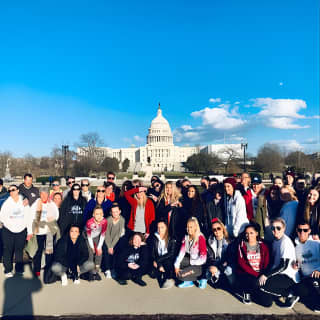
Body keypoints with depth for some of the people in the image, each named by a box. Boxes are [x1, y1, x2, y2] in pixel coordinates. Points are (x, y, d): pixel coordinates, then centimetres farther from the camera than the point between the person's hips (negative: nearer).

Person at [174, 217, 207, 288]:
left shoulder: (200, 238, -18)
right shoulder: (186, 237, 2)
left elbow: (203, 258, -20)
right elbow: (182, 251, -5)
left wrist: (191, 262, -15)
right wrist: (177, 265, -15)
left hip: (199, 265, -7)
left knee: (180, 275, -19)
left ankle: (201, 278, -1)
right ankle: (187, 281, -3)